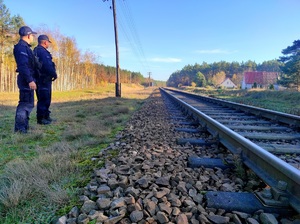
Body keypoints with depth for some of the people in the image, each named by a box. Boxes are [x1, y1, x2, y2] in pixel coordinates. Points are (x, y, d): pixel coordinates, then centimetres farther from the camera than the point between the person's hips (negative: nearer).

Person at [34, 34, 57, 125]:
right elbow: (48, 66, -23)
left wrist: (52, 74, 14)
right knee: (44, 99, -6)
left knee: (46, 99, 17)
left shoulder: (36, 51, 18)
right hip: (44, 79, -11)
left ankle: (45, 116, 26)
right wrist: (54, 74, -9)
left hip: (42, 79, 11)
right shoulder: (42, 51, -15)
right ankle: (41, 118, -1)